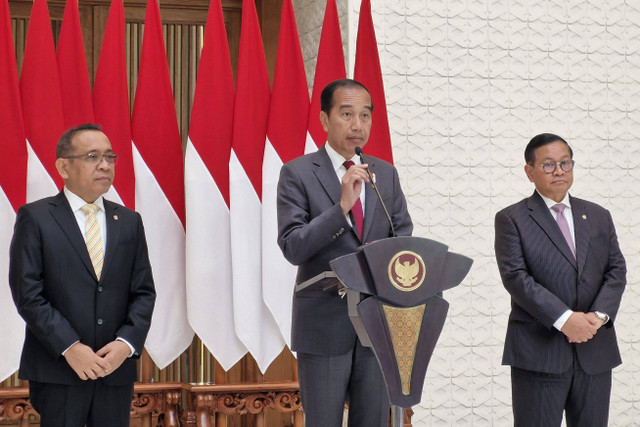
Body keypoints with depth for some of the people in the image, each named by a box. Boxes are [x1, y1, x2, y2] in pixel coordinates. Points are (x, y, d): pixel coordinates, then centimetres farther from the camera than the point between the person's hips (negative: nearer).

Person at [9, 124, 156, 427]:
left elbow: (143, 291, 9)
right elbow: (27, 293, -7)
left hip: (117, 369, 4)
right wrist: (69, 347, -14)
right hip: (57, 372, -3)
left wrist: (127, 342, -8)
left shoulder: (129, 221, 12)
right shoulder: (35, 218, 0)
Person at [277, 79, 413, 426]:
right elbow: (292, 247, -13)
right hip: (325, 323, -4)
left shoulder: (386, 174, 10)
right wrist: (342, 205, -23)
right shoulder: (298, 173, -4)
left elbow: (403, 236, 11)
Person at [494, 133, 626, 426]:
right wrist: (564, 318, -19)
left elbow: (616, 271, 9)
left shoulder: (599, 217, 15)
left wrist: (599, 315, -10)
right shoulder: (511, 219, 1)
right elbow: (515, 277, -10)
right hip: (539, 350, -4)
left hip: (595, 352, 4)